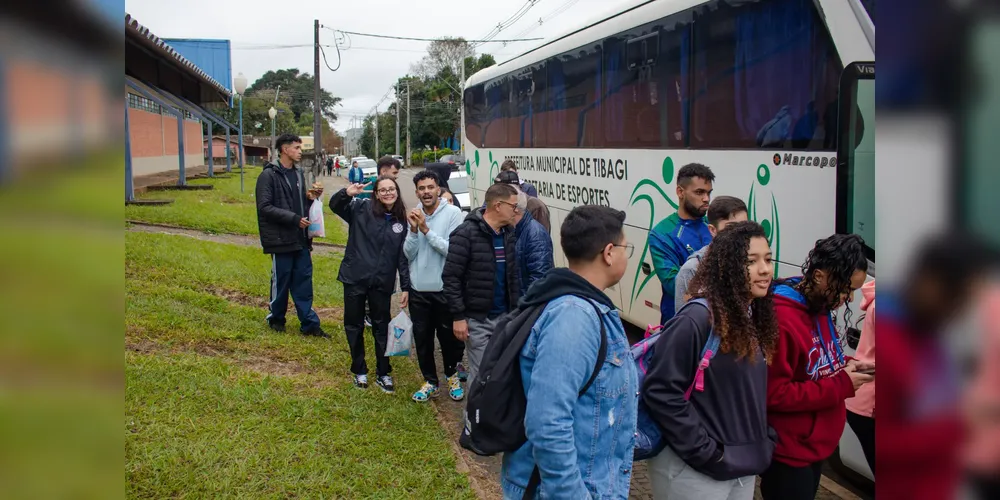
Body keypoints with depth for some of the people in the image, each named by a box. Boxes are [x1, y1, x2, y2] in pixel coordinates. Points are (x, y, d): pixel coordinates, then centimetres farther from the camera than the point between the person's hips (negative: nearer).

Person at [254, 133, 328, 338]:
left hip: (300, 239, 6)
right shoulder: (269, 175, -10)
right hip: (281, 240, -6)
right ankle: (276, 318, 24)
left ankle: (309, 323, 12)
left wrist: (310, 197, -2)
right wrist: (294, 219, -20)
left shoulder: (298, 174, 13)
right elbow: (265, 207, -16)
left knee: (304, 282, 7)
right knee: (281, 282, 6)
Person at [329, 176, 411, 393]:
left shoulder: (401, 221, 3)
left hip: (382, 282, 1)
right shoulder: (362, 208, -4)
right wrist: (346, 193, -38)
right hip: (355, 278, -1)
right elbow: (335, 204, -16)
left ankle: (383, 374, 24)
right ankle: (359, 371, 27)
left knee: (382, 327, 10)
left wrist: (406, 287, 2)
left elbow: (403, 257, 6)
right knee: (354, 326, 10)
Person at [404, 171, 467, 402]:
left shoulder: (453, 213, -11)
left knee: (449, 337, 12)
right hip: (418, 289, 4)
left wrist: (426, 230, -21)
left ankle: (452, 375, 36)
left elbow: (453, 250, -20)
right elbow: (409, 254, 0)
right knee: (422, 338, 12)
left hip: (444, 288, -3)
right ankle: (430, 381, 29)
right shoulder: (414, 215, 2)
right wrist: (413, 230, -16)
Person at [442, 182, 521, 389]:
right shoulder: (466, 234, -14)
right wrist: (458, 316, -16)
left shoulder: (509, 233, 7)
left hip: (503, 316, 6)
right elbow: (451, 277, -15)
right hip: (476, 318, -6)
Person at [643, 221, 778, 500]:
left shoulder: (757, 318, 5)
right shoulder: (697, 319, -20)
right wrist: (705, 452, -19)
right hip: (694, 471, -8)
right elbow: (660, 391, -23)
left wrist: (764, 441, 7)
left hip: (744, 467, 8)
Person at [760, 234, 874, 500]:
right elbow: (774, 395, -26)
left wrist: (845, 366, -2)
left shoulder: (819, 307, 3)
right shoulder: (780, 320, -26)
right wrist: (841, 385, -22)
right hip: (788, 453, -9)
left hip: (816, 445, 9)